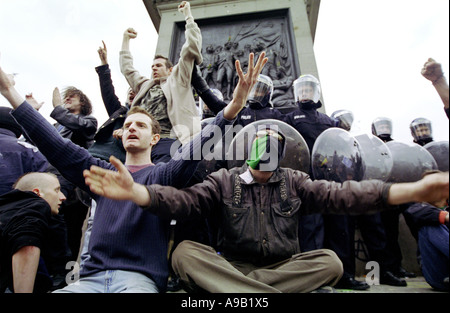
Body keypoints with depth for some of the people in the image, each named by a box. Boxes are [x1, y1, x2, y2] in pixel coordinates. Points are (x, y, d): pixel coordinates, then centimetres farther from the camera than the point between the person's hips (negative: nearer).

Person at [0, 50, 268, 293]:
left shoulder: (164, 173, 7)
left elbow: (198, 147, -9)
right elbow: (55, 144, 11)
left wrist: (235, 105, -23)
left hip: (140, 277, -3)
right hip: (92, 277, 3)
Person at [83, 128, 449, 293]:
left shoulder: (294, 182, 4)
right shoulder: (224, 180, 1)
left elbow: (340, 195, -9)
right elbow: (185, 200, -14)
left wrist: (415, 190, -22)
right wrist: (135, 191, -33)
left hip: (285, 267, 2)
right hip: (229, 265, -1)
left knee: (330, 261, -24)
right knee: (185, 252, -25)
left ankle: (238, 291, -25)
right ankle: (265, 295, -34)